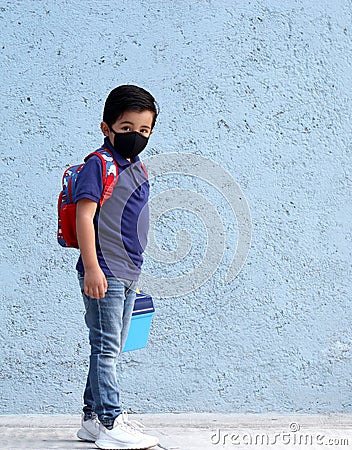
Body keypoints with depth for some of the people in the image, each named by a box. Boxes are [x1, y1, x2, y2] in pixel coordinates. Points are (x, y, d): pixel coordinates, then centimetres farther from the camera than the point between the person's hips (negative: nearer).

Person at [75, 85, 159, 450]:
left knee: (111, 350, 14)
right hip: (103, 273, -9)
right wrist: (92, 268, -23)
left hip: (127, 275, 9)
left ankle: (93, 418, 23)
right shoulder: (98, 165, -11)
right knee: (106, 349, -6)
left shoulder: (138, 168, 15)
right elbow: (84, 216, -17)